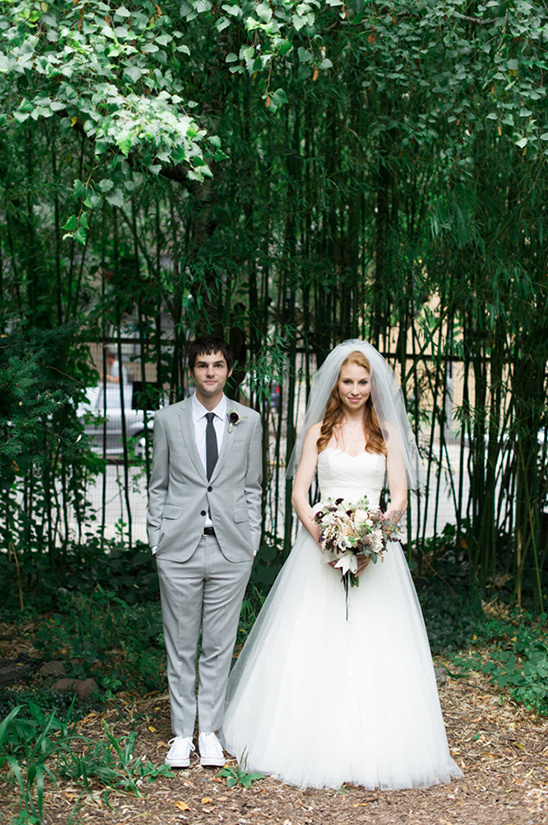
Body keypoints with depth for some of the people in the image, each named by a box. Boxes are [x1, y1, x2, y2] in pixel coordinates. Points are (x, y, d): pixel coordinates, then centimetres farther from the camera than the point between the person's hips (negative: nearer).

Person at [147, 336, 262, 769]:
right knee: (181, 646, 6)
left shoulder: (248, 421, 6)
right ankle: (182, 734, 18)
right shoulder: (168, 419, 4)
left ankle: (210, 732, 19)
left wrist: (251, 543, 5)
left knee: (220, 646, 7)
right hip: (179, 549, 0)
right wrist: (157, 542, 2)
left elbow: (252, 487, 10)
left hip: (231, 547, 1)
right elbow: (159, 486, 7)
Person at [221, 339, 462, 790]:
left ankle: (373, 748, 5)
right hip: (321, 544, 0)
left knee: (373, 646, -3)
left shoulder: (387, 432, 7)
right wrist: (323, 539, -14)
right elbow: (299, 493, 2)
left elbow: (399, 497, 0)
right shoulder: (318, 431, 8)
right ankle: (311, 741, 9)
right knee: (312, 645, -1)